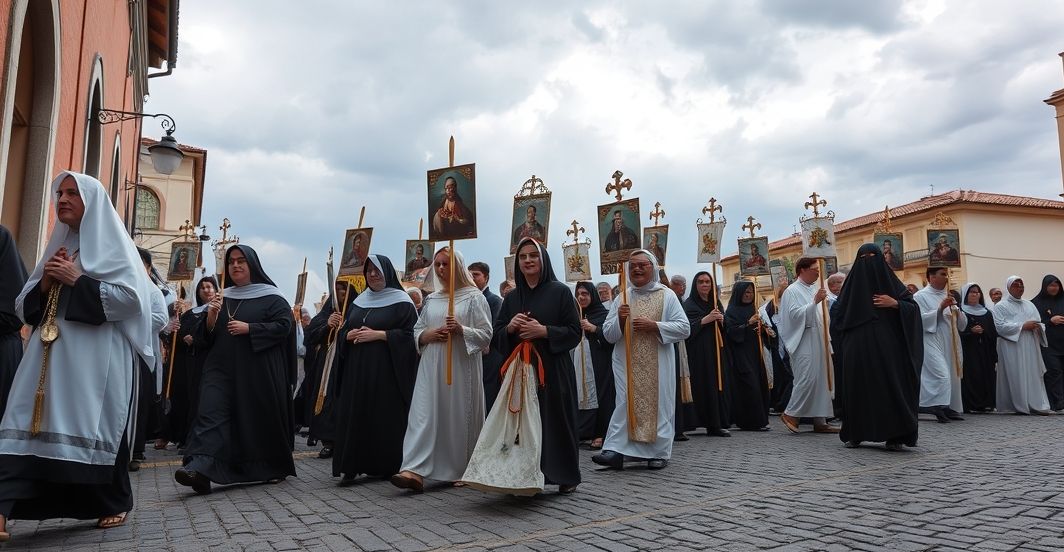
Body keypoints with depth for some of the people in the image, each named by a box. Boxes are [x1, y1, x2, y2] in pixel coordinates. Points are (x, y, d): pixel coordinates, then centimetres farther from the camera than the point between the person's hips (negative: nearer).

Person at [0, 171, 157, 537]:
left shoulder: (112, 244, 2)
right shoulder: (58, 245, 20)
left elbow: (131, 296, -11)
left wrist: (77, 281, -12)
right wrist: (44, 284, 0)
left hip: (96, 355, -6)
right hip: (50, 352, 6)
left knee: (95, 425, -3)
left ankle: (114, 504, 12)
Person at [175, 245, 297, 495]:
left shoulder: (271, 297, 2)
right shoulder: (222, 297, 17)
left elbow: (284, 326, -9)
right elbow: (207, 336, 17)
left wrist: (249, 328, -17)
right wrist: (211, 316, -4)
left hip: (258, 371, -4)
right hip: (223, 368, 4)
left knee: (263, 417, 3)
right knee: (212, 413, -12)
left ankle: (275, 467, 20)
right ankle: (200, 467, -23)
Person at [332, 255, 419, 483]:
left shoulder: (401, 301, -2)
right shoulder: (359, 301, 17)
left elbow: (410, 334, -10)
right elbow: (344, 330, 21)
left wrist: (378, 334, -15)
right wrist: (350, 334, -2)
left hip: (386, 370, -5)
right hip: (357, 369, 5)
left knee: (385, 417, -3)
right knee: (354, 416, 0)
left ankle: (387, 466, 8)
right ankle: (351, 465, 3)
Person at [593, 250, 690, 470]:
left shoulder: (667, 295, 3)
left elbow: (684, 328, -4)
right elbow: (608, 334, 8)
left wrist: (654, 326, -14)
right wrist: (619, 319, -12)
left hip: (658, 366, -2)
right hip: (627, 363, 2)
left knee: (658, 404, 1)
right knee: (626, 403, -4)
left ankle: (659, 452, 13)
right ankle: (616, 451, -7)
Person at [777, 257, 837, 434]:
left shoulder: (814, 289, 17)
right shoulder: (792, 291, -5)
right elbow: (795, 314, -18)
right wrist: (815, 302, -23)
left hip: (818, 341, 8)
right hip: (803, 342, -8)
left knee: (821, 381, 6)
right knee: (807, 378, -14)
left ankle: (820, 421, 10)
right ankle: (790, 413, -1)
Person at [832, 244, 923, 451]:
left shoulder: (889, 281, 7)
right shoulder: (852, 282, 11)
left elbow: (914, 307, 4)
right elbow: (838, 316, 11)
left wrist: (895, 303, -12)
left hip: (886, 346, -1)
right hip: (858, 348, 1)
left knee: (890, 386, -6)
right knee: (857, 387, 3)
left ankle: (894, 436, -1)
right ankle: (855, 434, 11)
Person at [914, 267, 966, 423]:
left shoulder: (948, 296, 19)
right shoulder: (920, 296, -1)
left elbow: (962, 324, 17)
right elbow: (920, 319, -14)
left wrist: (957, 311, -4)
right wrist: (940, 309, -19)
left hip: (950, 343, 7)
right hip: (932, 342, -7)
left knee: (952, 377, 8)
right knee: (941, 375, -18)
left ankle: (950, 408, 16)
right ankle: (939, 408, -15)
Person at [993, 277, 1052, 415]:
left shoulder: (1030, 305, 20)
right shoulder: (1001, 306, 3)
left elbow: (1039, 323, 16)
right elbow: (1000, 326, -9)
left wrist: (1038, 327, -8)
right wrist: (1022, 326, -14)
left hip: (1030, 347, 5)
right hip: (1012, 347, -5)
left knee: (1034, 375, 0)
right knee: (1016, 376, -7)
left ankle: (1037, 405, 0)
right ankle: (1019, 406, -4)